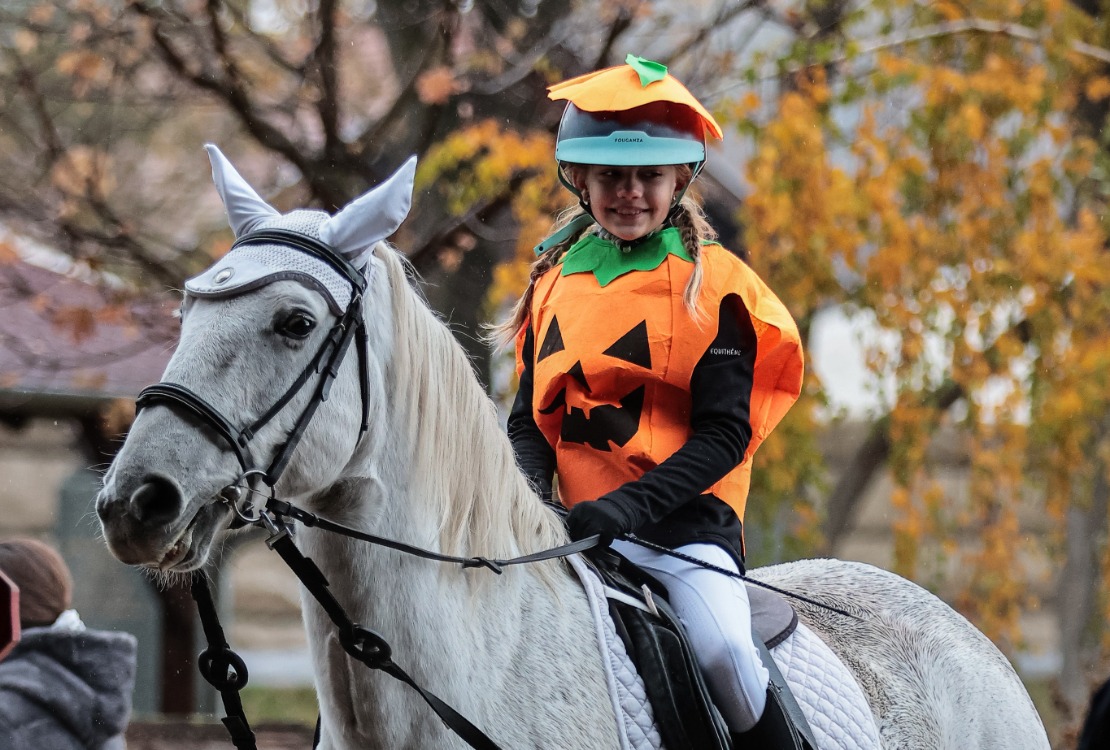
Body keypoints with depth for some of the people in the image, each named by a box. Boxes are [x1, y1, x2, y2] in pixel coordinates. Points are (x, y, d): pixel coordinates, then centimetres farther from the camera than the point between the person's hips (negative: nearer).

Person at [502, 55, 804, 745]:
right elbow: (532, 418, 15)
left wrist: (631, 505, -21)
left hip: (686, 517, -4)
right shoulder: (555, 281, 12)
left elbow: (724, 433, -8)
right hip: (579, 525, 5)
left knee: (722, 649, -29)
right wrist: (525, 496, -7)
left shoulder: (714, 283, -2)